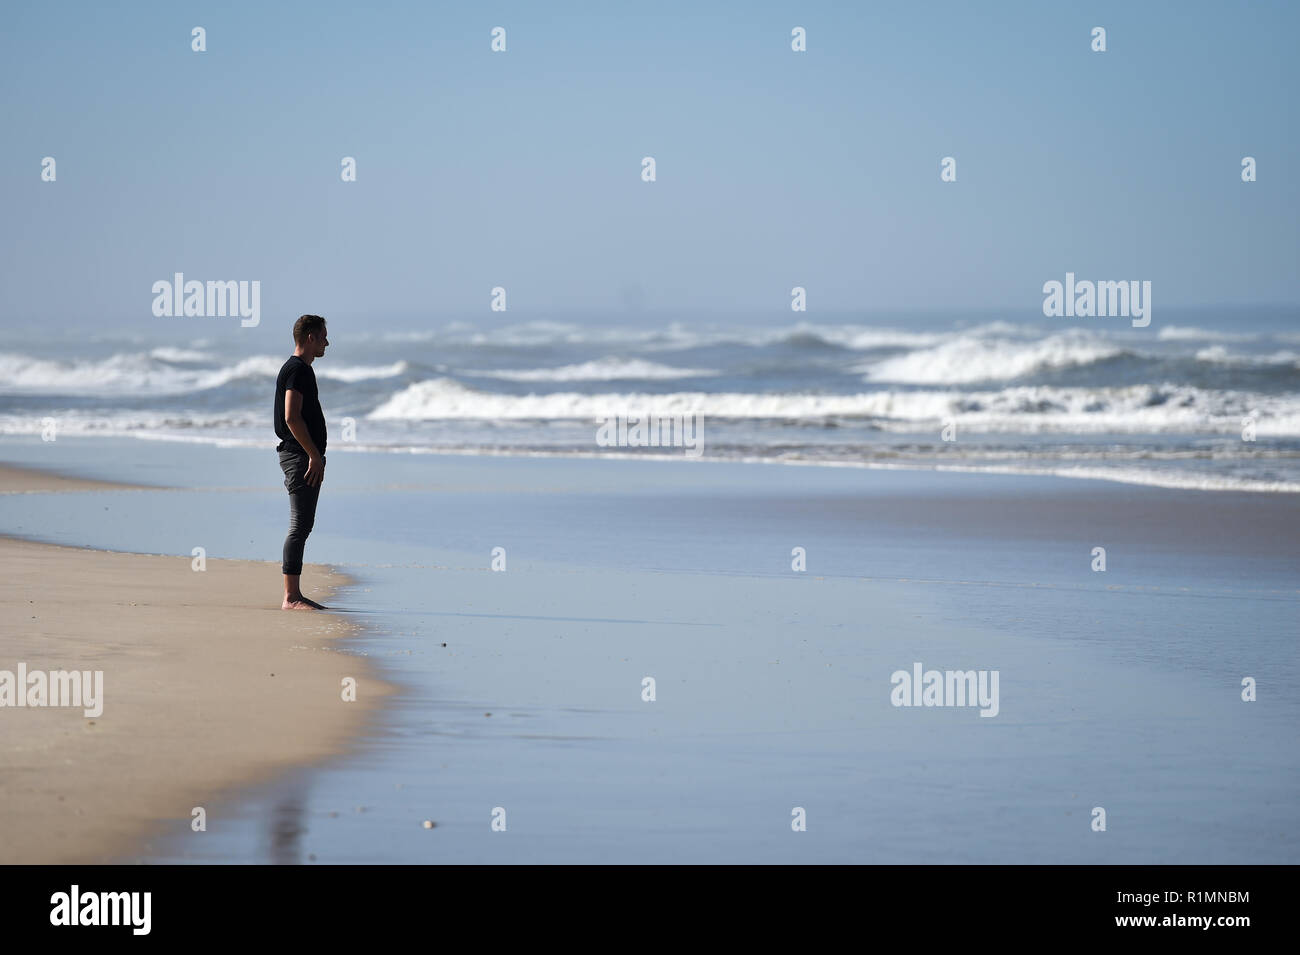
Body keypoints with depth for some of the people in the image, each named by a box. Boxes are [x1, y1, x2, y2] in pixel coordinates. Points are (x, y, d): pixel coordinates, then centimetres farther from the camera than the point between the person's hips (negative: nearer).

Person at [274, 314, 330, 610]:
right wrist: (314, 456, -20)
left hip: (306, 458, 11)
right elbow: (292, 418, -21)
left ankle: (294, 595, 13)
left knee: (303, 526, 10)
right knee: (300, 526, -11)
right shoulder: (296, 370, -12)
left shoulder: (302, 370, 20)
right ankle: (291, 597, -12)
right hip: (300, 456, -11)